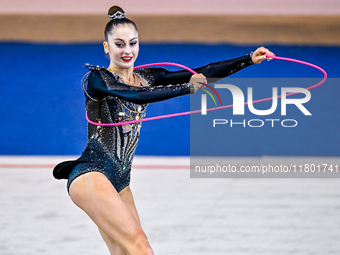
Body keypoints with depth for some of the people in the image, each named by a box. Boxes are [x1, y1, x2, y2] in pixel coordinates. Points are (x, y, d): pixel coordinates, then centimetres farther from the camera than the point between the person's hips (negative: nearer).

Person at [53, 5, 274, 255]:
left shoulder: (147, 78, 14)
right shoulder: (97, 79, -4)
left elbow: (202, 73, 4)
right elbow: (137, 96, -23)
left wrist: (250, 59, -4)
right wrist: (188, 87, -19)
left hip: (120, 180, 7)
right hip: (91, 174, -7)